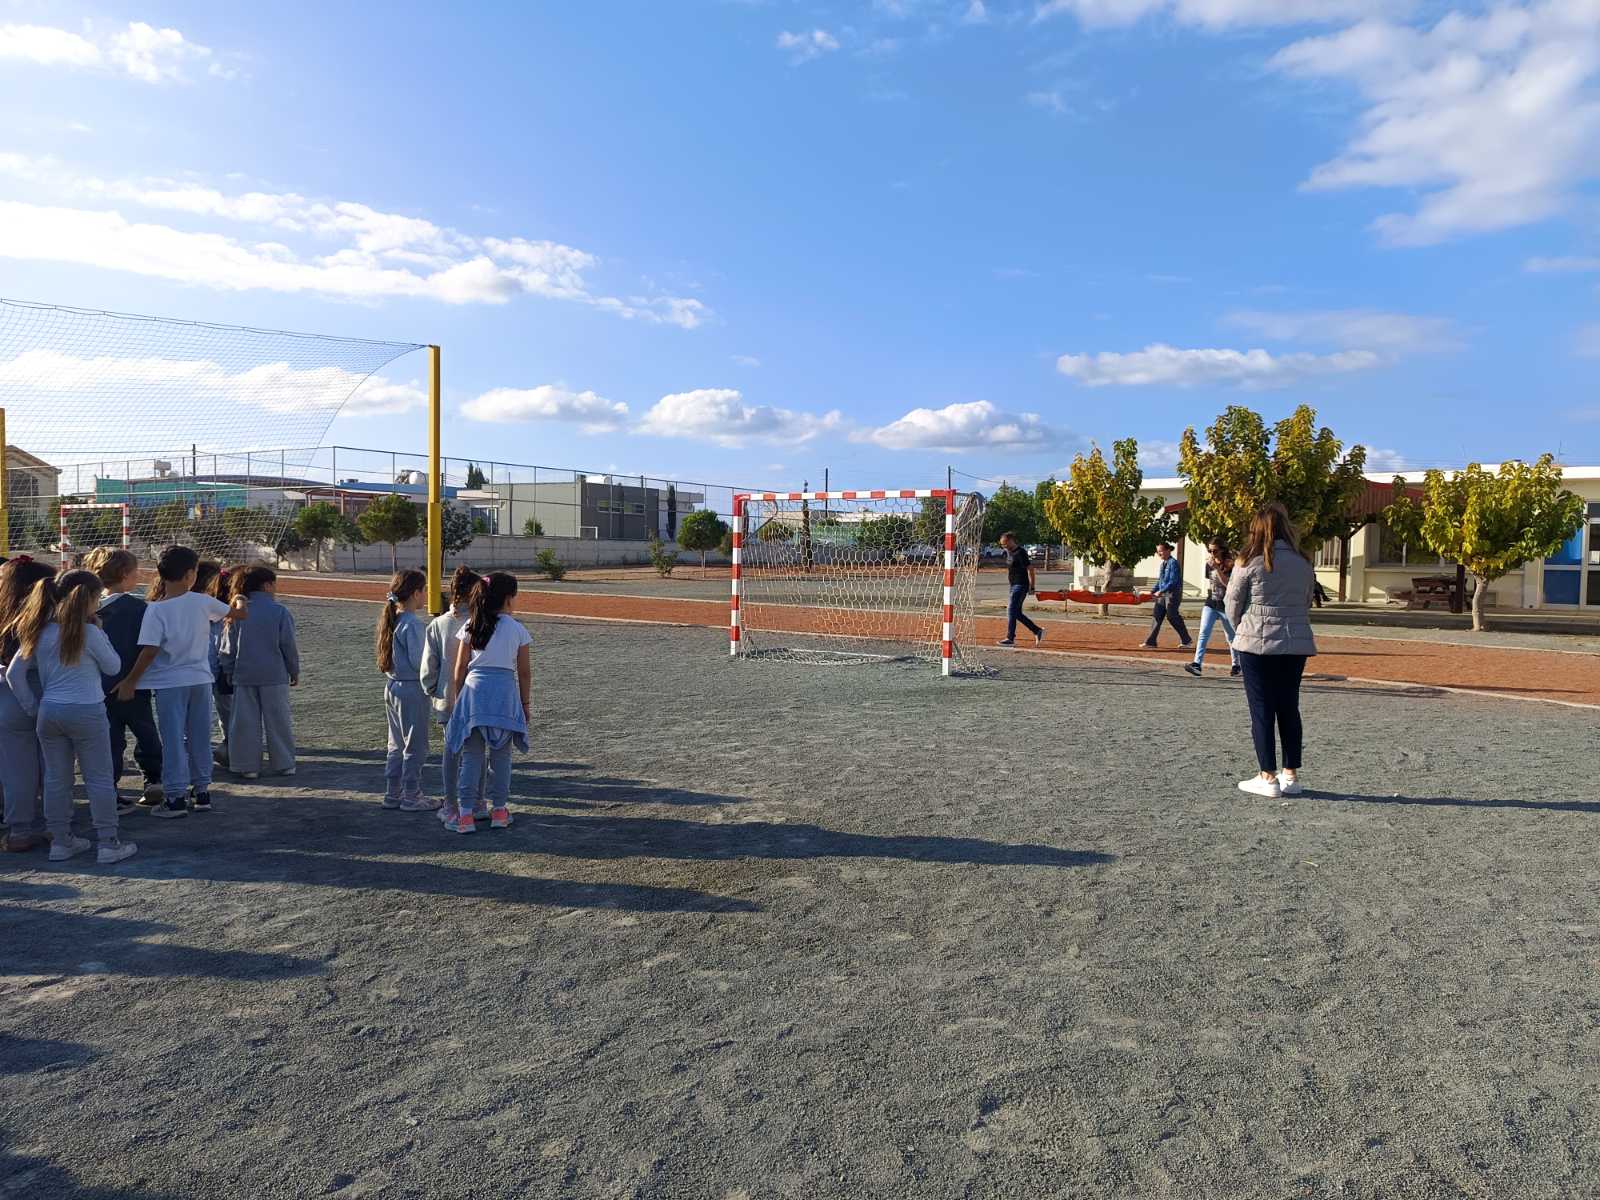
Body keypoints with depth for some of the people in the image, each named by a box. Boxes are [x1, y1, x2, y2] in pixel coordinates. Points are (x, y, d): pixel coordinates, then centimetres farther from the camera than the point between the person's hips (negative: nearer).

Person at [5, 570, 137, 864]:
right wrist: (101, 633, 3)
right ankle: (108, 844, 6)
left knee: (56, 779, 14)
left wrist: (32, 705, 11)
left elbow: (13, 673, 6)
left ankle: (60, 842, 22)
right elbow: (113, 667, -1)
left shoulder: (38, 631, 4)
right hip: (87, 712, -6)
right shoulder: (88, 632, -13)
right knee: (99, 779, 2)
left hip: (49, 712, 6)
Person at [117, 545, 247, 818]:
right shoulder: (202, 601, -4)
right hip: (201, 680, 3)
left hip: (170, 683, -3)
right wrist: (239, 604, 32)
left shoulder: (156, 609, -12)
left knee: (172, 741, 3)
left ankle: (176, 798, 6)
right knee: (200, 738, 13)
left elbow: (149, 651, -17)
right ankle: (202, 791, 21)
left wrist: (130, 681, -8)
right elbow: (238, 614, 10)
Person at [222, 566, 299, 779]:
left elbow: (228, 647, 5)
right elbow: (289, 646, -4)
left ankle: (247, 766, 11)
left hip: (244, 676, 2)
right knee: (277, 721, 6)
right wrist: (294, 672, 7)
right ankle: (283, 764, 11)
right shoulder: (280, 612, -7)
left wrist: (228, 673, 16)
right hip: (274, 675, -2)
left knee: (245, 722, 8)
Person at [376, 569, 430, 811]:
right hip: (412, 689, -9)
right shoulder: (413, 624, -19)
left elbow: (400, 656, 12)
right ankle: (411, 798, 12)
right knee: (415, 746, 3)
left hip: (392, 687, 9)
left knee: (397, 745, 17)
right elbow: (418, 662, -20)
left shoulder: (391, 619, 7)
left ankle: (392, 794, 25)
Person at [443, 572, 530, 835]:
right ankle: (499, 810, 18)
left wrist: (456, 698, 16)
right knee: (501, 755, 10)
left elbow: (459, 668, 5)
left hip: (473, 690, 2)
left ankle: (466, 814, 5)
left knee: (471, 756, 6)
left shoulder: (470, 626, 3)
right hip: (504, 693, -2)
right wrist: (525, 703, 12)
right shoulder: (517, 629, -2)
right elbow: (524, 672, 1)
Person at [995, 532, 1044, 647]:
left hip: (1021, 585, -10)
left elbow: (1030, 569, -18)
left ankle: (1010, 639, -9)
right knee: (1017, 613, 11)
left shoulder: (1020, 553, -16)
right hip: (1014, 586, 10)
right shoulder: (1009, 552, 12)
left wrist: (1032, 587, -18)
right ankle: (1037, 631, 20)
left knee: (1011, 610, -12)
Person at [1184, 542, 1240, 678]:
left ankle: (1236, 665, 27)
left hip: (1225, 605, -4)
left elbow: (1228, 584, -21)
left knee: (1231, 636, 11)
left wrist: (1217, 568, -24)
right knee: (1204, 633, -12)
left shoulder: (1229, 565, -9)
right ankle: (1197, 664, -21)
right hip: (1210, 604, 4)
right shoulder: (1209, 564, 7)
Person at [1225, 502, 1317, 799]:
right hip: (1296, 644, 4)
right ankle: (1291, 775, 17)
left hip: (1257, 644, -4)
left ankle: (1268, 777, 3)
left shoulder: (1249, 563, -9)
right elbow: (1306, 605, 9)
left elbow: (1233, 606, -2)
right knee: (1289, 709, 12)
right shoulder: (1303, 565, 5)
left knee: (1262, 710, 2)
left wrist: (1243, 631, 15)